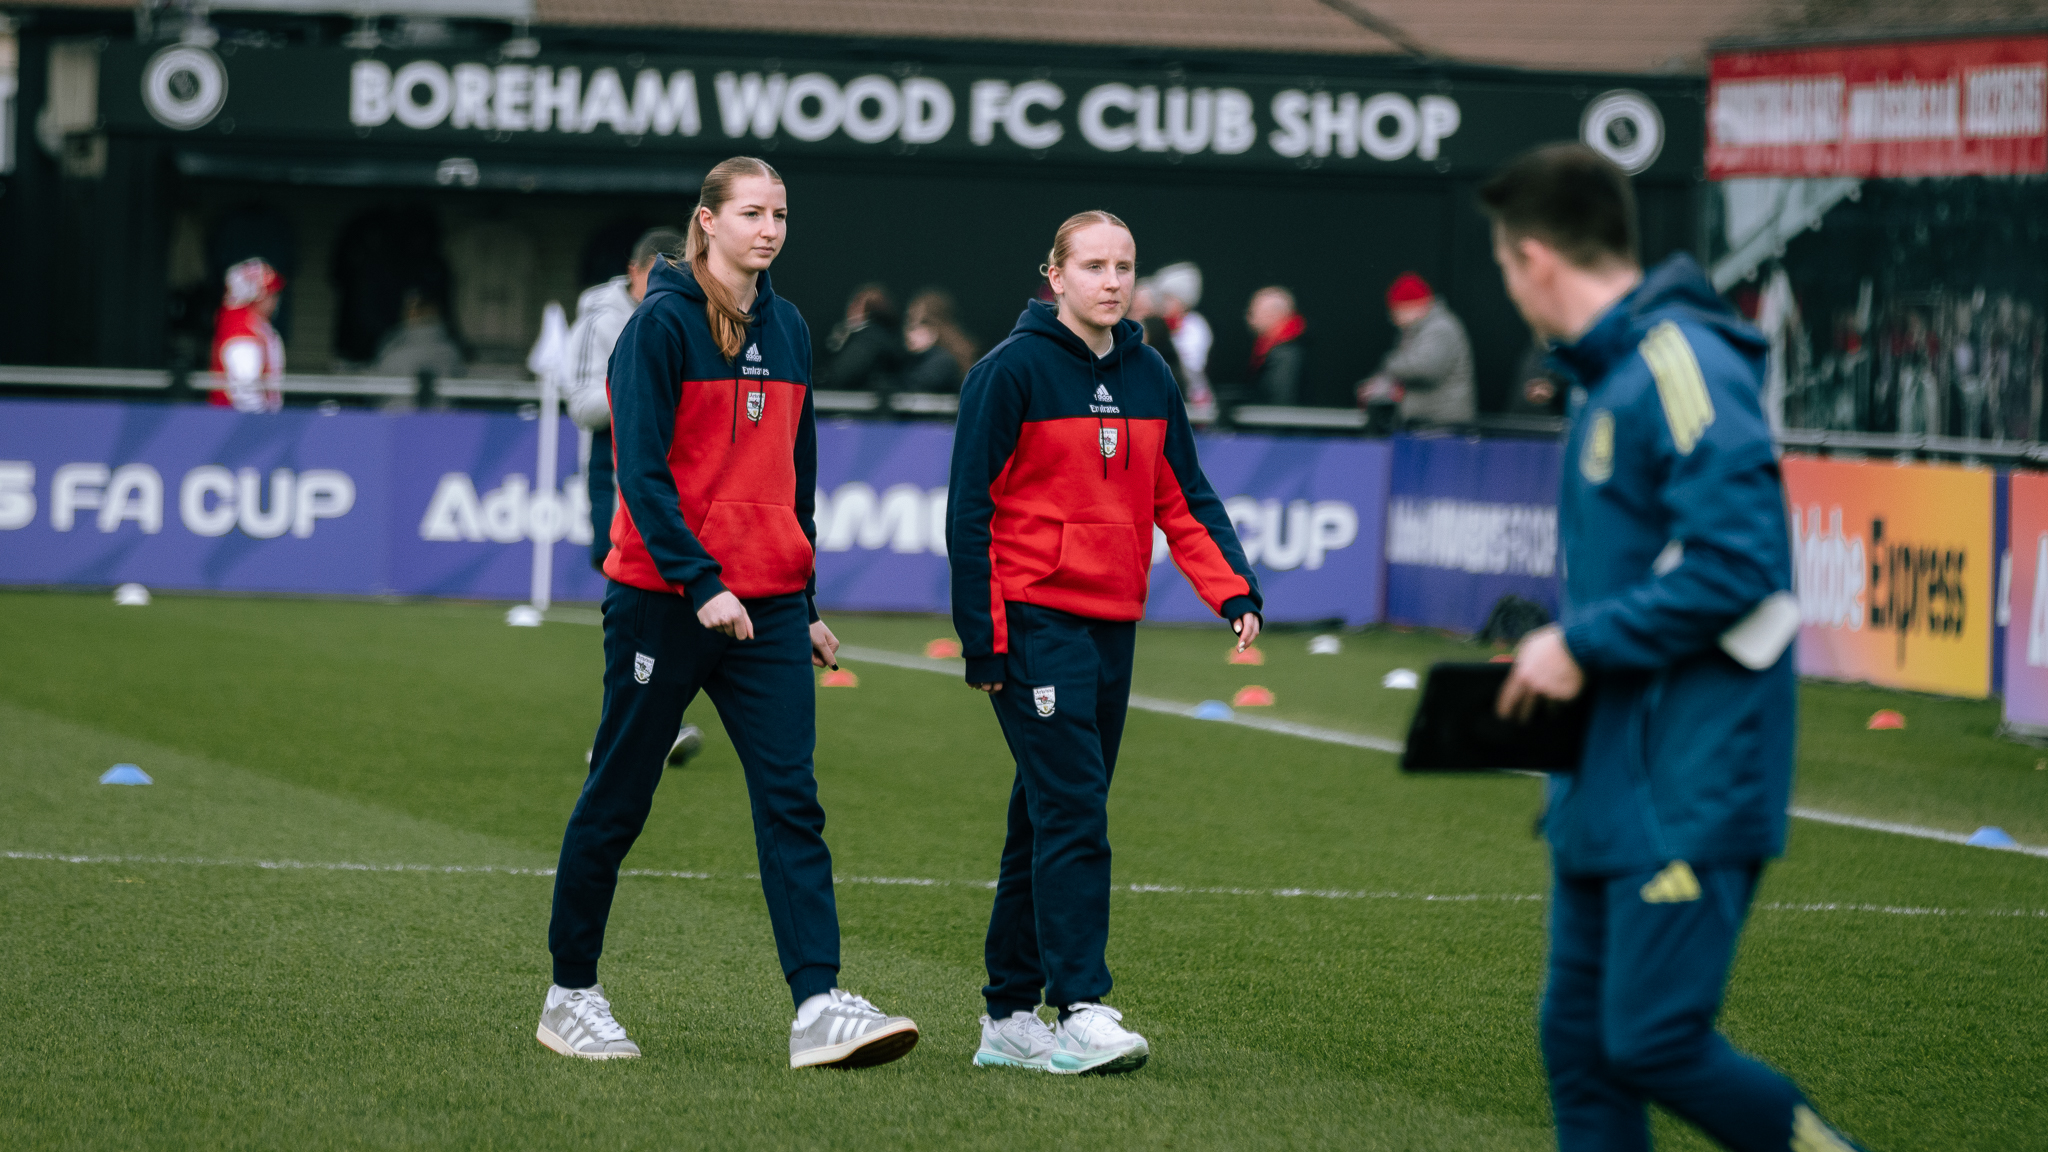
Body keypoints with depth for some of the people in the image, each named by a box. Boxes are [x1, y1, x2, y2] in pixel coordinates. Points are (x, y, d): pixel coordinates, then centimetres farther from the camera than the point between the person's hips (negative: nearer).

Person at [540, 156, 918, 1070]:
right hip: (662, 600, -5)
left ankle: (819, 1007, -15)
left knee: (791, 801, -7)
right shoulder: (661, 325, -8)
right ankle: (571, 995, 18)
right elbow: (641, 471, -14)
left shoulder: (786, 330, 12)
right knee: (617, 800, 5)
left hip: (766, 603, 5)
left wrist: (804, 606, 19)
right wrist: (701, 582, -22)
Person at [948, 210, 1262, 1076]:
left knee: (1050, 820, 10)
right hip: (1035, 617, -7)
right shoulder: (1013, 371, -7)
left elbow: (1183, 499, 14)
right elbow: (970, 509, -8)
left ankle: (1010, 1018, 16)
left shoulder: (1147, 377, 11)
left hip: (1114, 624, 7)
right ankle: (1079, 1012, -17)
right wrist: (982, 637, -12)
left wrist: (1233, 589, -3)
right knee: (1071, 812, -14)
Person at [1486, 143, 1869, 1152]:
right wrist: (1568, 652, 10)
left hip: (1687, 788, -10)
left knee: (1655, 1043, -11)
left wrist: (1584, 645, -16)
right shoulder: (1610, 372, 14)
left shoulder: (1681, 367, -16)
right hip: (1610, 782, 10)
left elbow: (1735, 564, -23)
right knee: (1580, 1045, 8)